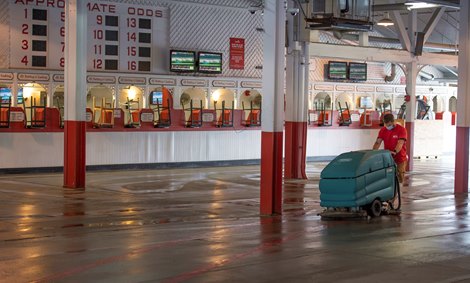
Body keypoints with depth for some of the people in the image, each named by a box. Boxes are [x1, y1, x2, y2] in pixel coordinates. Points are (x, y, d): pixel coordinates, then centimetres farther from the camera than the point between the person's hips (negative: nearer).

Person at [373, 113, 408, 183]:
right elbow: (378, 142, -7)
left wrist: (394, 152, -43)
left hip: (400, 159, -3)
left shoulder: (401, 129, -10)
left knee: (399, 179, -1)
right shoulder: (383, 130, 2)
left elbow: (400, 143, -24)